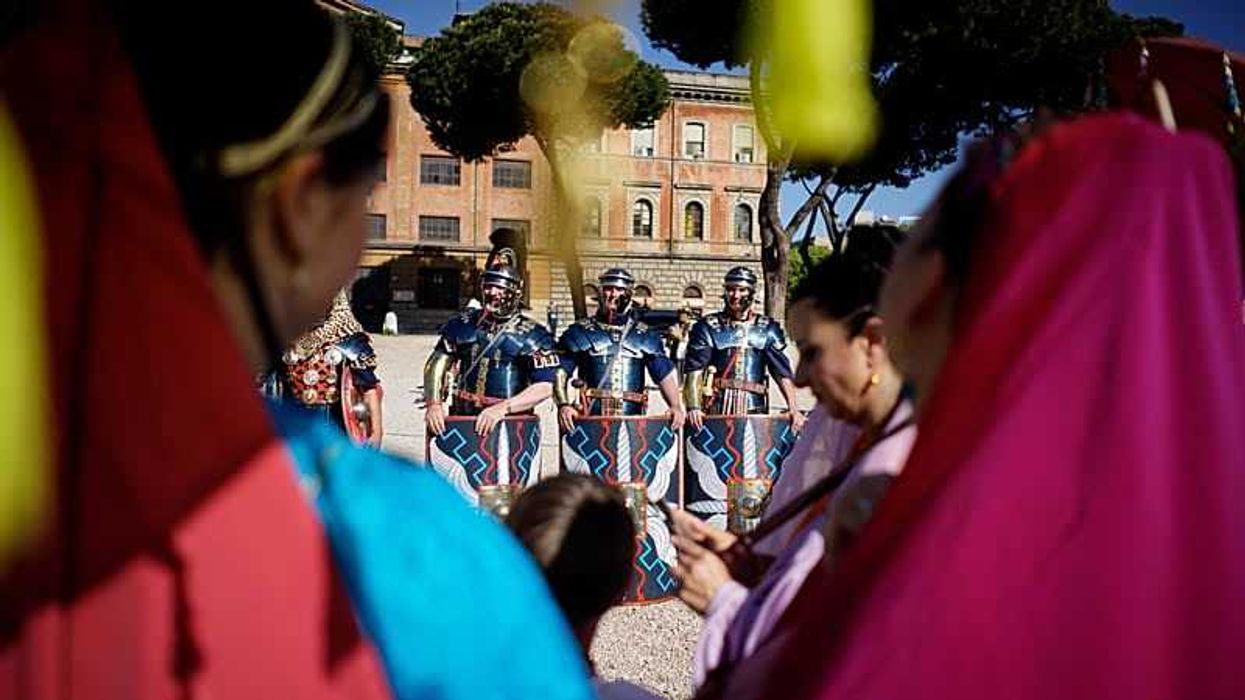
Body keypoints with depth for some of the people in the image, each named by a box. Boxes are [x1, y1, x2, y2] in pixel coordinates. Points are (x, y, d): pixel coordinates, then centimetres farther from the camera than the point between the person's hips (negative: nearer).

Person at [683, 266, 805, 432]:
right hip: (717, 409, -1)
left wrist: (793, 409, -4)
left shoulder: (767, 329, 11)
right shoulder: (709, 326, 5)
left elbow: (783, 372, 7)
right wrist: (693, 406, -19)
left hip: (754, 409, 1)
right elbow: (694, 370, -5)